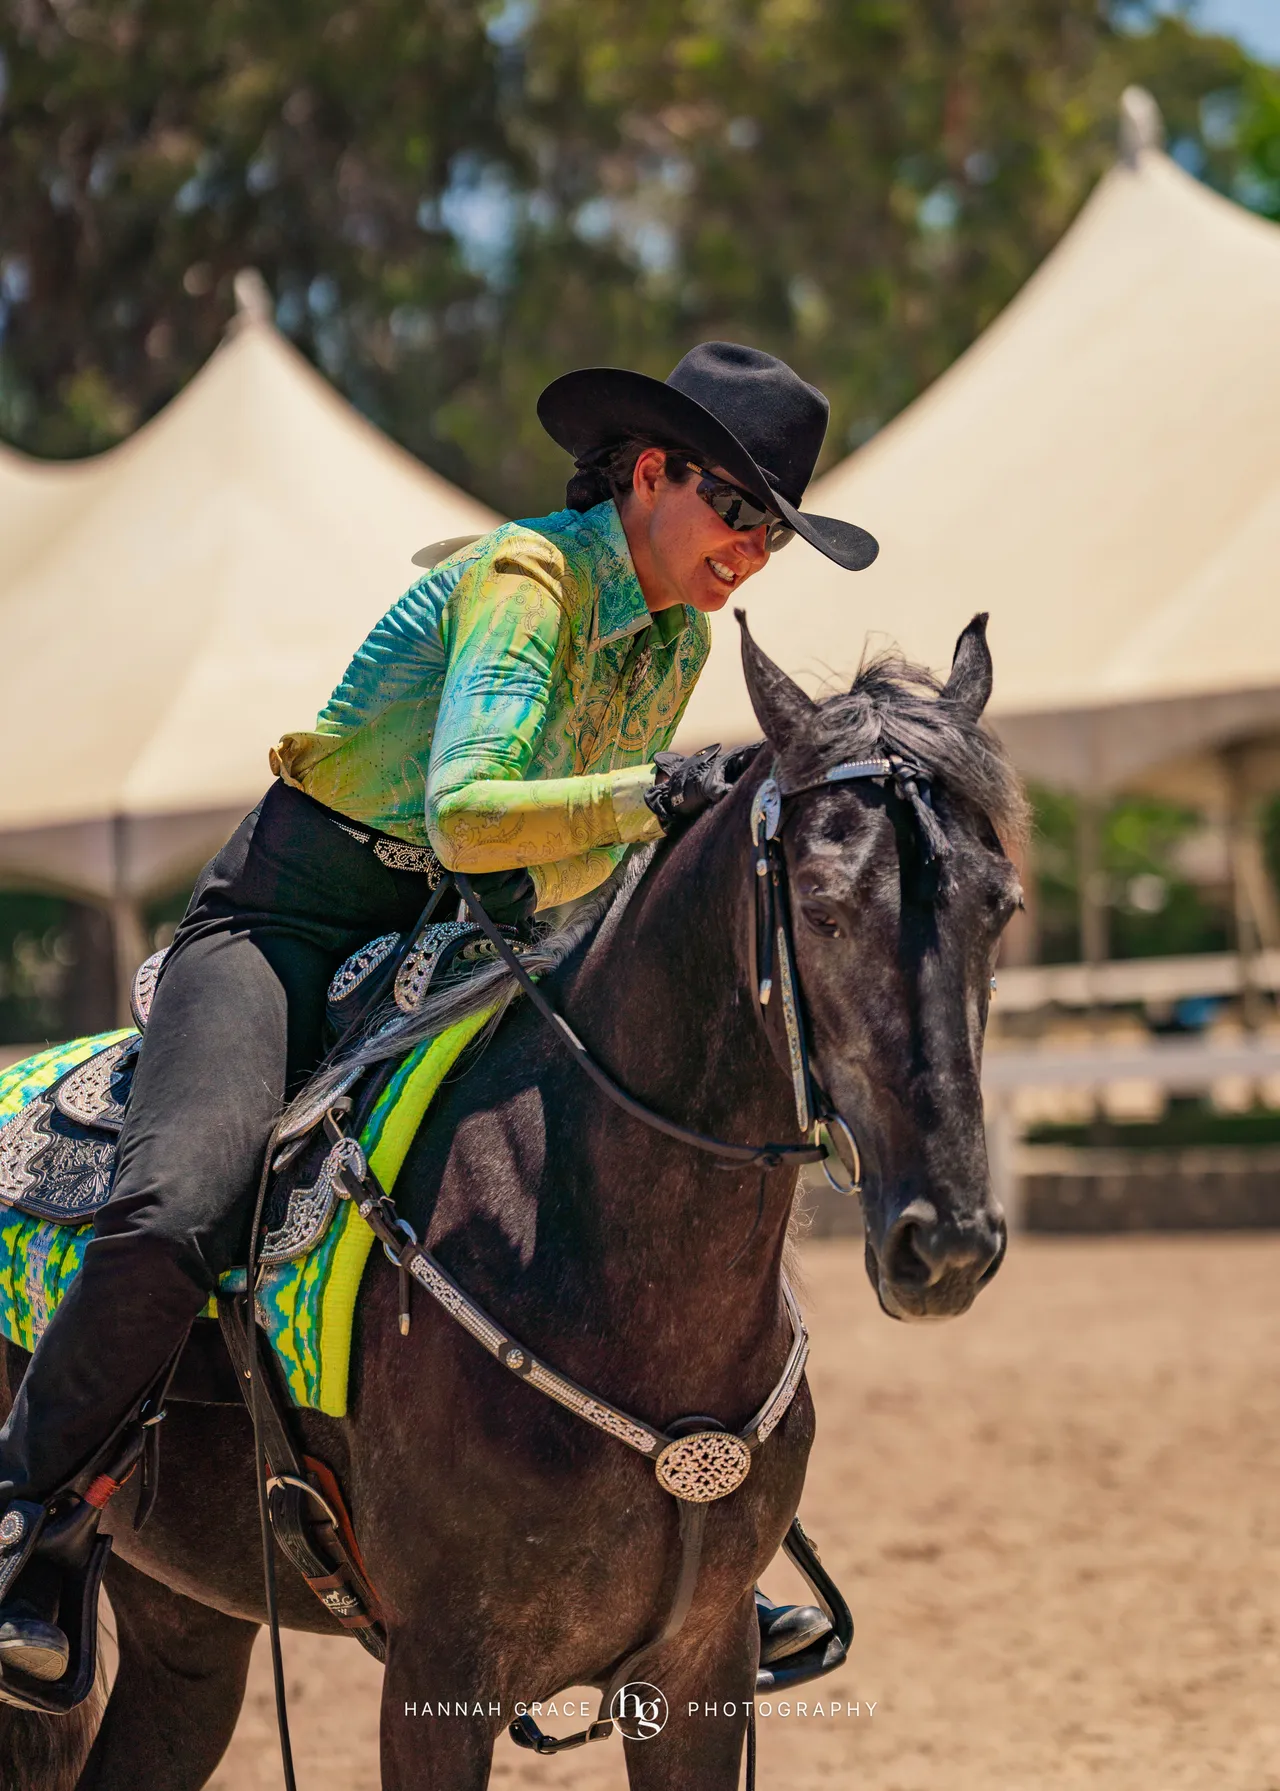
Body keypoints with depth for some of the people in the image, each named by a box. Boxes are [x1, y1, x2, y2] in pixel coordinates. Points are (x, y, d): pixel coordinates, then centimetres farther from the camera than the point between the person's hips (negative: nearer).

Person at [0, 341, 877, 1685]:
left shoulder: (679, 645, 7)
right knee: (176, 1215, -30)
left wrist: (528, 895, -4)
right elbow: (466, 815, -33)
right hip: (292, 918, -8)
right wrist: (654, 798, -45)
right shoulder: (523, 582, -18)